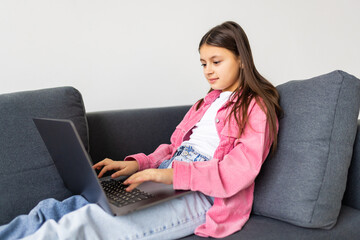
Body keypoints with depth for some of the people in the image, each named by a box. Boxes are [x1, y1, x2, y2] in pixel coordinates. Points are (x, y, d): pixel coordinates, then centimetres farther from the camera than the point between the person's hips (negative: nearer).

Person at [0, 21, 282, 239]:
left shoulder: (256, 108, 3)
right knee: (51, 210, -14)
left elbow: (239, 171, -12)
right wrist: (139, 164, 6)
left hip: (201, 196, -7)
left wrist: (172, 173, -23)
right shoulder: (207, 102, 28)